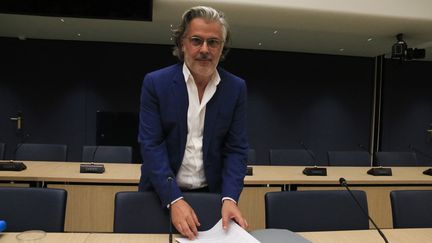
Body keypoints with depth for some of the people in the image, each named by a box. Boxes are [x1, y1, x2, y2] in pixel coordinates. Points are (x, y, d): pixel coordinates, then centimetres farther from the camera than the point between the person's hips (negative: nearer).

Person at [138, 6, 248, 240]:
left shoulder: (236, 88, -3)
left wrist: (229, 198, -18)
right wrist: (174, 200, -23)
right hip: (162, 194, -1)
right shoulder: (155, 82, -9)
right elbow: (151, 145, -13)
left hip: (212, 194, 2)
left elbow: (236, 149, -4)